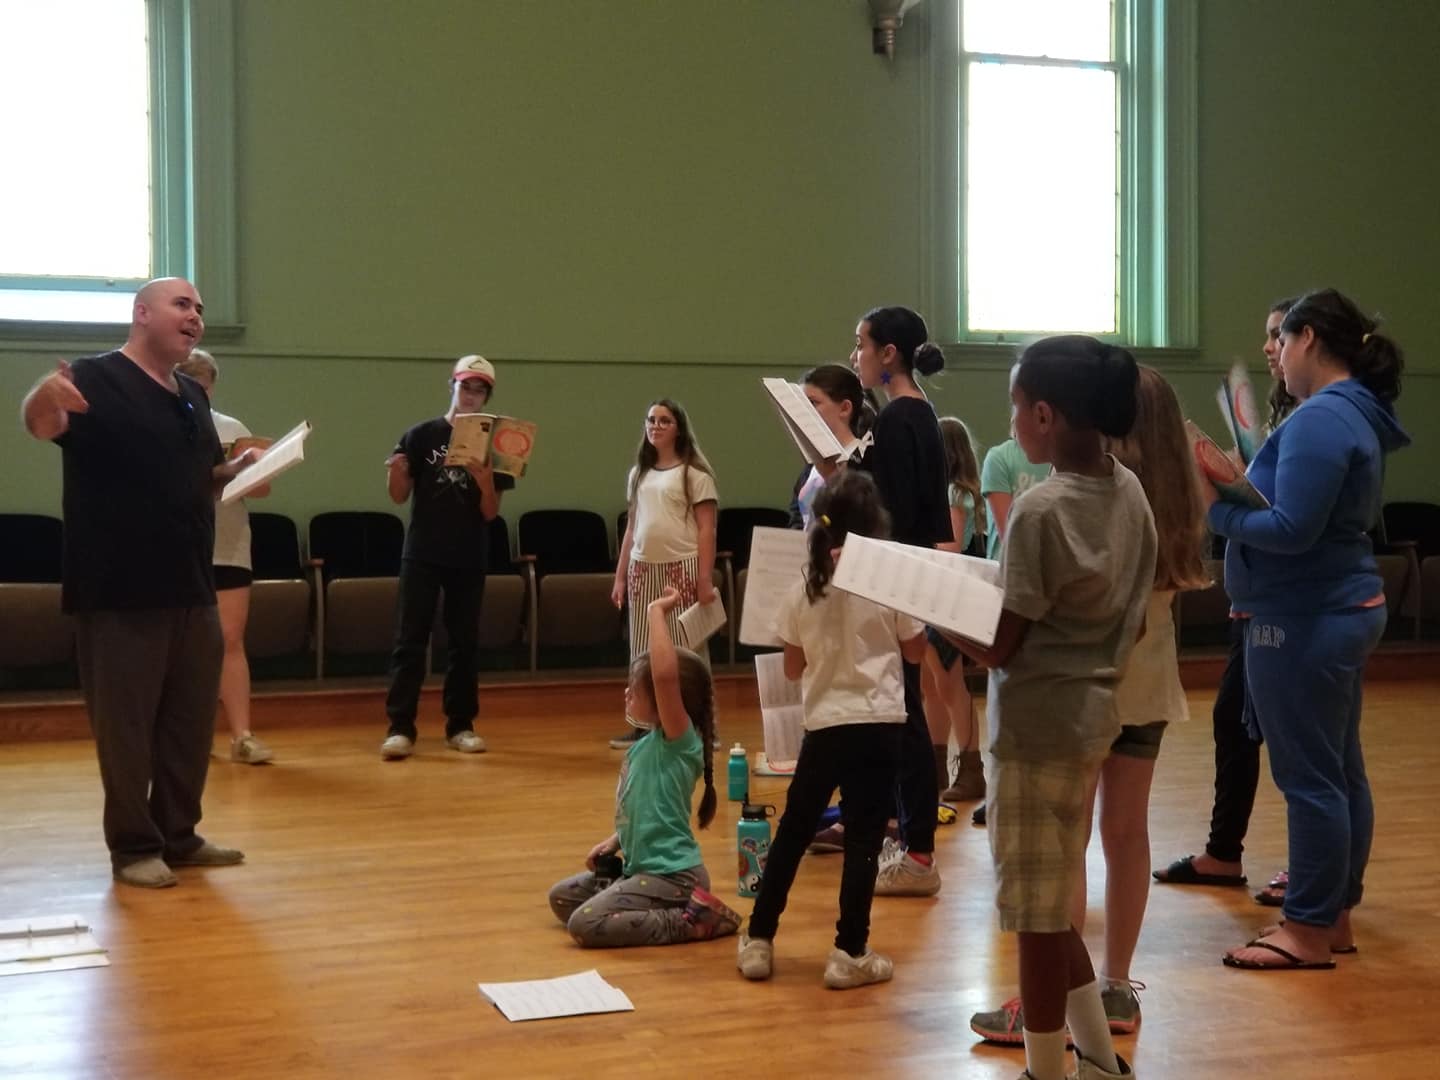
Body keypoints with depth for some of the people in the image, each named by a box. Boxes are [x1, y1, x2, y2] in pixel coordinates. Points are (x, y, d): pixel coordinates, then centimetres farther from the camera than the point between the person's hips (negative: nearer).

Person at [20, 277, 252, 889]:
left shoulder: (193, 398, 15)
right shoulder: (95, 379, -10)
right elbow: (42, 425, -28)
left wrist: (241, 469, 3)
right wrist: (43, 398, -51)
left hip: (191, 590, 8)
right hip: (120, 592, -8)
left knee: (191, 720, 14)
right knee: (126, 725, 1)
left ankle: (179, 835, 27)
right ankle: (133, 848, 13)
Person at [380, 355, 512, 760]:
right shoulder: (421, 435, 0)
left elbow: (491, 513, 1)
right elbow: (399, 496, 2)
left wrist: (485, 483, -19)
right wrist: (395, 471, -19)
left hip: (469, 559, 2)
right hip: (422, 554, -2)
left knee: (465, 642, 7)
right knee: (410, 639, -3)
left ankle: (460, 725, 16)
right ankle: (400, 727, -2)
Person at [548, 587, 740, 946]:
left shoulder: (679, 740, -18)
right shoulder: (648, 743, 10)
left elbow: (665, 675, -36)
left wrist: (657, 612, -29)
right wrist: (615, 841, 9)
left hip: (672, 875, -10)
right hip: (642, 866, 10)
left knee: (585, 925, -21)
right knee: (561, 897, 17)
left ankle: (691, 920, -9)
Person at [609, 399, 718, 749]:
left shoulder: (695, 474, -2)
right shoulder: (638, 474, 14)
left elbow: (706, 530, -7)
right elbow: (631, 529, 16)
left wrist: (705, 579, -13)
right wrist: (620, 577, 12)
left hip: (682, 568, -5)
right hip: (643, 570, 5)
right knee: (644, 651, 6)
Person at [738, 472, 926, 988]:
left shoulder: (802, 589, 0)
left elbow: (792, 668, 7)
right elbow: (916, 651, 5)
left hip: (824, 726, 2)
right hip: (878, 725, -2)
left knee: (793, 828, 13)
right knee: (863, 837, 2)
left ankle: (759, 940, 20)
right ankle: (850, 953, 5)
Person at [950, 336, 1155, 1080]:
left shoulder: (1041, 510, -21)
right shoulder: (1129, 492, 3)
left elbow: (998, 648, -17)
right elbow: (1134, 619, 12)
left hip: (1038, 728, -9)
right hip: (1091, 716, 9)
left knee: (1037, 914, 4)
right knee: (1051, 905, 19)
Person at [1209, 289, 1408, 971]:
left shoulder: (1319, 419, -19)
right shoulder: (1357, 414, 12)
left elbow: (1291, 530, -24)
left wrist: (1216, 511, -13)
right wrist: (1243, 487, 7)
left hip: (1304, 621, -10)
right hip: (1343, 609, 10)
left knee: (1309, 777, -3)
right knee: (1340, 770, 14)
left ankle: (1309, 932, 5)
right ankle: (1335, 915, 25)